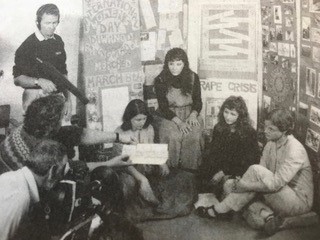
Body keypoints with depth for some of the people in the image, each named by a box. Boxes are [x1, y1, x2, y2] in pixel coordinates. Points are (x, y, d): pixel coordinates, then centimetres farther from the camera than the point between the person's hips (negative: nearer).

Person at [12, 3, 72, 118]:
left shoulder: (58, 41, 10)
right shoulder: (27, 46, -9)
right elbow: (18, 79, -9)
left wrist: (68, 99, 11)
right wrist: (39, 81, -25)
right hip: (35, 99, -5)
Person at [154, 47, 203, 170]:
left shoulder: (193, 78, 1)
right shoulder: (160, 80, -5)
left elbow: (198, 101, 6)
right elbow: (163, 107, -9)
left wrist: (193, 115, -15)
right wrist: (178, 122, -22)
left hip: (189, 114, 2)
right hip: (168, 116, -1)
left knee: (193, 136, -28)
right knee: (173, 136, -32)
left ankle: (190, 170, -15)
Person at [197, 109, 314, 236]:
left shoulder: (295, 150, -22)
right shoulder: (270, 144, 5)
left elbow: (275, 184, -30)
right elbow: (261, 178, 0)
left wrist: (243, 186, -26)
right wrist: (238, 183, -18)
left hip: (299, 201, -8)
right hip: (281, 197, 8)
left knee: (256, 170, -25)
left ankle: (220, 210, -16)